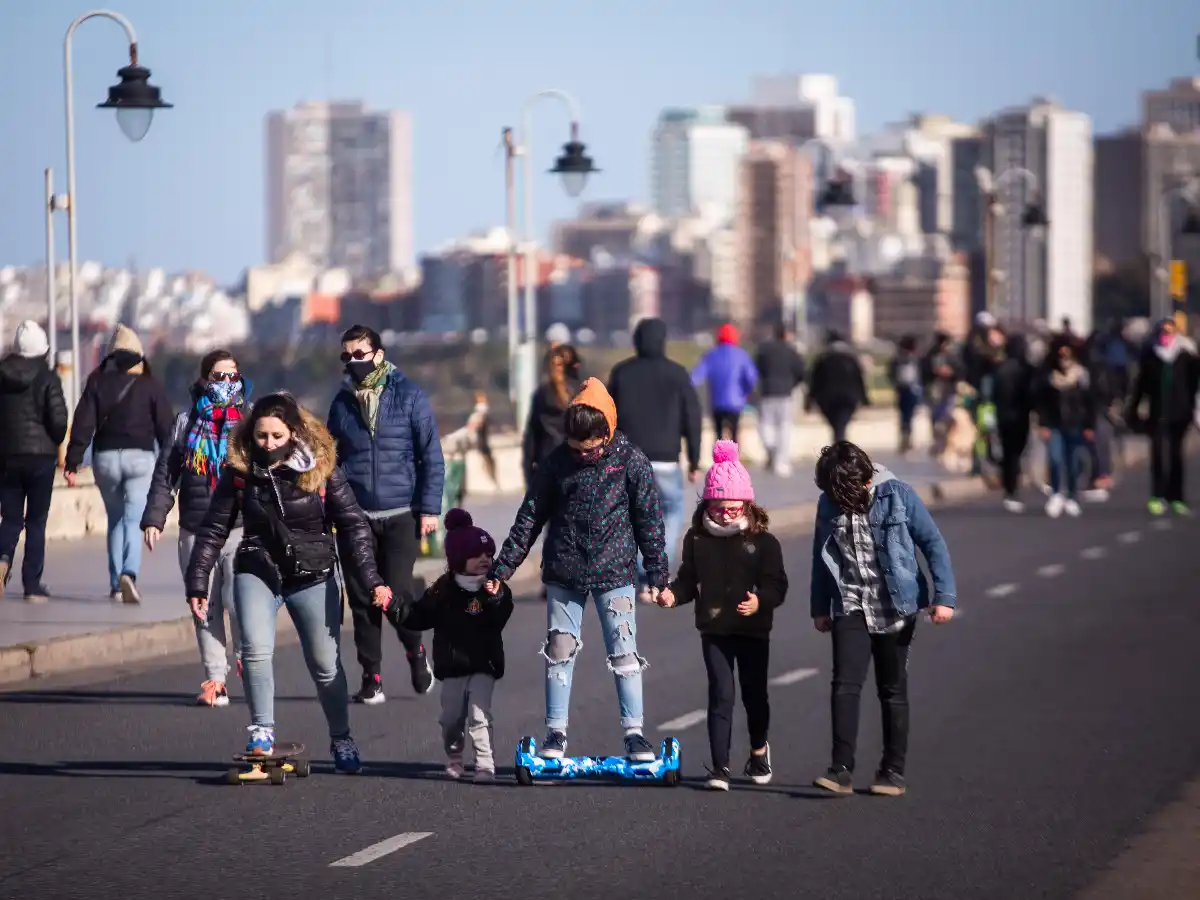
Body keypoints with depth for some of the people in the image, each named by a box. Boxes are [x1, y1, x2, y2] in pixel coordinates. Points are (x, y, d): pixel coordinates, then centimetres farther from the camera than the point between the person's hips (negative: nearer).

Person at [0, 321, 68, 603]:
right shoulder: (47, 378, -8)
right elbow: (58, 420, -12)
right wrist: (55, 441, 8)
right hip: (40, 454, -2)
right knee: (36, 521, 6)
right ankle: (32, 584, 5)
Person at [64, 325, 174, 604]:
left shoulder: (97, 382, 4)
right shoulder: (150, 384, 1)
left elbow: (83, 424, -1)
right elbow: (166, 426, 1)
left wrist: (73, 462, -2)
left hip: (105, 456, 2)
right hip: (140, 456, -2)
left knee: (115, 520, 15)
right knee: (134, 519, -6)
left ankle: (116, 586, 13)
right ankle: (128, 573, -30)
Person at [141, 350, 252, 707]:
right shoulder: (187, 422, 10)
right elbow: (165, 473, 12)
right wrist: (154, 517, 4)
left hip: (244, 529, -2)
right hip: (196, 532, 2)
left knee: (238, 599, -16)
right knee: (206, 608, 3)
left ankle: (246, 654, 13)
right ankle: (215, 679, 10)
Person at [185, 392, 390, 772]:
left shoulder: (321, 469, -10)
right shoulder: (239, 472, -7)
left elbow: (353, 525, -7)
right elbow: (213, 530, 0)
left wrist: (372, 580, -15)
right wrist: (197, 585, -3)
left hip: (313, 577, 0)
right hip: (257, 572, 0)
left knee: (325, 663, 8)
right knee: (256, 650, -22)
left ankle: (341, 739, 28)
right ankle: (262, 732, -9)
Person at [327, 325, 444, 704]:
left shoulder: (408, 395, -1)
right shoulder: (342, 402, 8)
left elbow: (431, 455, -1)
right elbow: (332, 459, 13)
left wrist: (430, 508, -7)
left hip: (401, 515, -3)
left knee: (397, 590, -10)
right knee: (362, 599, 2)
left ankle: (415, 651, 18)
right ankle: (372, 678, 12)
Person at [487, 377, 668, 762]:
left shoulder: (630, 460, -7)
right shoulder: (557, 462, -2)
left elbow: (649, 519, -1)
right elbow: (529, 517, 5)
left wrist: (658, 574, -1)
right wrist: (502, 568, 4)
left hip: (615, 571, -2)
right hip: (564, 573, 2)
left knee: (624, 652, -3)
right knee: (560, 650, 5)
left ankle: (634, 732, 3)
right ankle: (556, 732, 13)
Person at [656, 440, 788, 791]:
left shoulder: (763, 542, -6)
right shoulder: (697, 539, 1)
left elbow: (777, 584, -10)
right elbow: (689, 579, 4)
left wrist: (761, 601, -29)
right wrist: (673, 594, -16)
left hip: (753, 630, 0)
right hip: (714, 630, 0)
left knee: (754, 694, 12)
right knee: (721, 695, -6)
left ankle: (759, 749, 39)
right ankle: (720, 766, -4)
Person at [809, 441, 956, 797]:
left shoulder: (898, 495, -10)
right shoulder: (828, 504, 0)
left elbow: (933, 544, -5)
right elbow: (822, 557, 13)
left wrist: (944, 596, -10)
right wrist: (820, 608, 16)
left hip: (895, 608, -2)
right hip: (850, 609, 2)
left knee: (893, 690, 6)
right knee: (845, 685, -13)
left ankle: (893, 771, 15)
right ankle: (842, 770, -15)